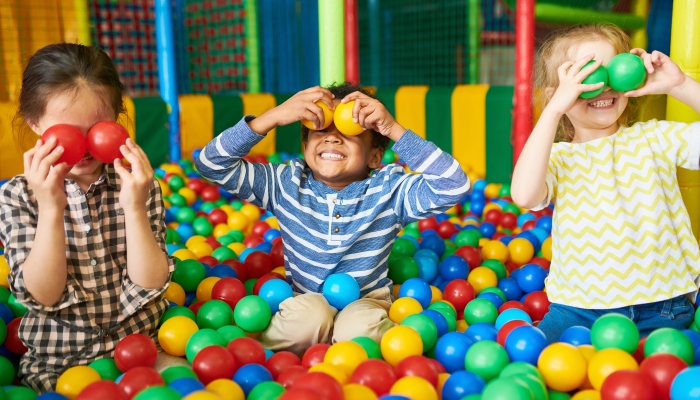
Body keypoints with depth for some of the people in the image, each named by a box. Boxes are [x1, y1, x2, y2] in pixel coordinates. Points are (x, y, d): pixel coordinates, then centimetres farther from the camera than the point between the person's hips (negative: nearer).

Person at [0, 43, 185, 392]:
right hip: (57, 362, 0)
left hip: (143, 346, 0)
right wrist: (51, 209, -21)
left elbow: (150, 285, -9)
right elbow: (43, 295, -11)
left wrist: (134, 208, -21)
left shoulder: (139, 187, -3)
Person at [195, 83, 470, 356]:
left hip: (367, 303, -1)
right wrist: (274, 117, -27)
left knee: (359, 328, -33)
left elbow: (453, 186, -26)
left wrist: (394, 129, -32)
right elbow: (212, 164, -15)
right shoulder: (285, 184, -8)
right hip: (305, 302, 1)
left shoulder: (390, 189, -12)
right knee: (306, 316, -32)